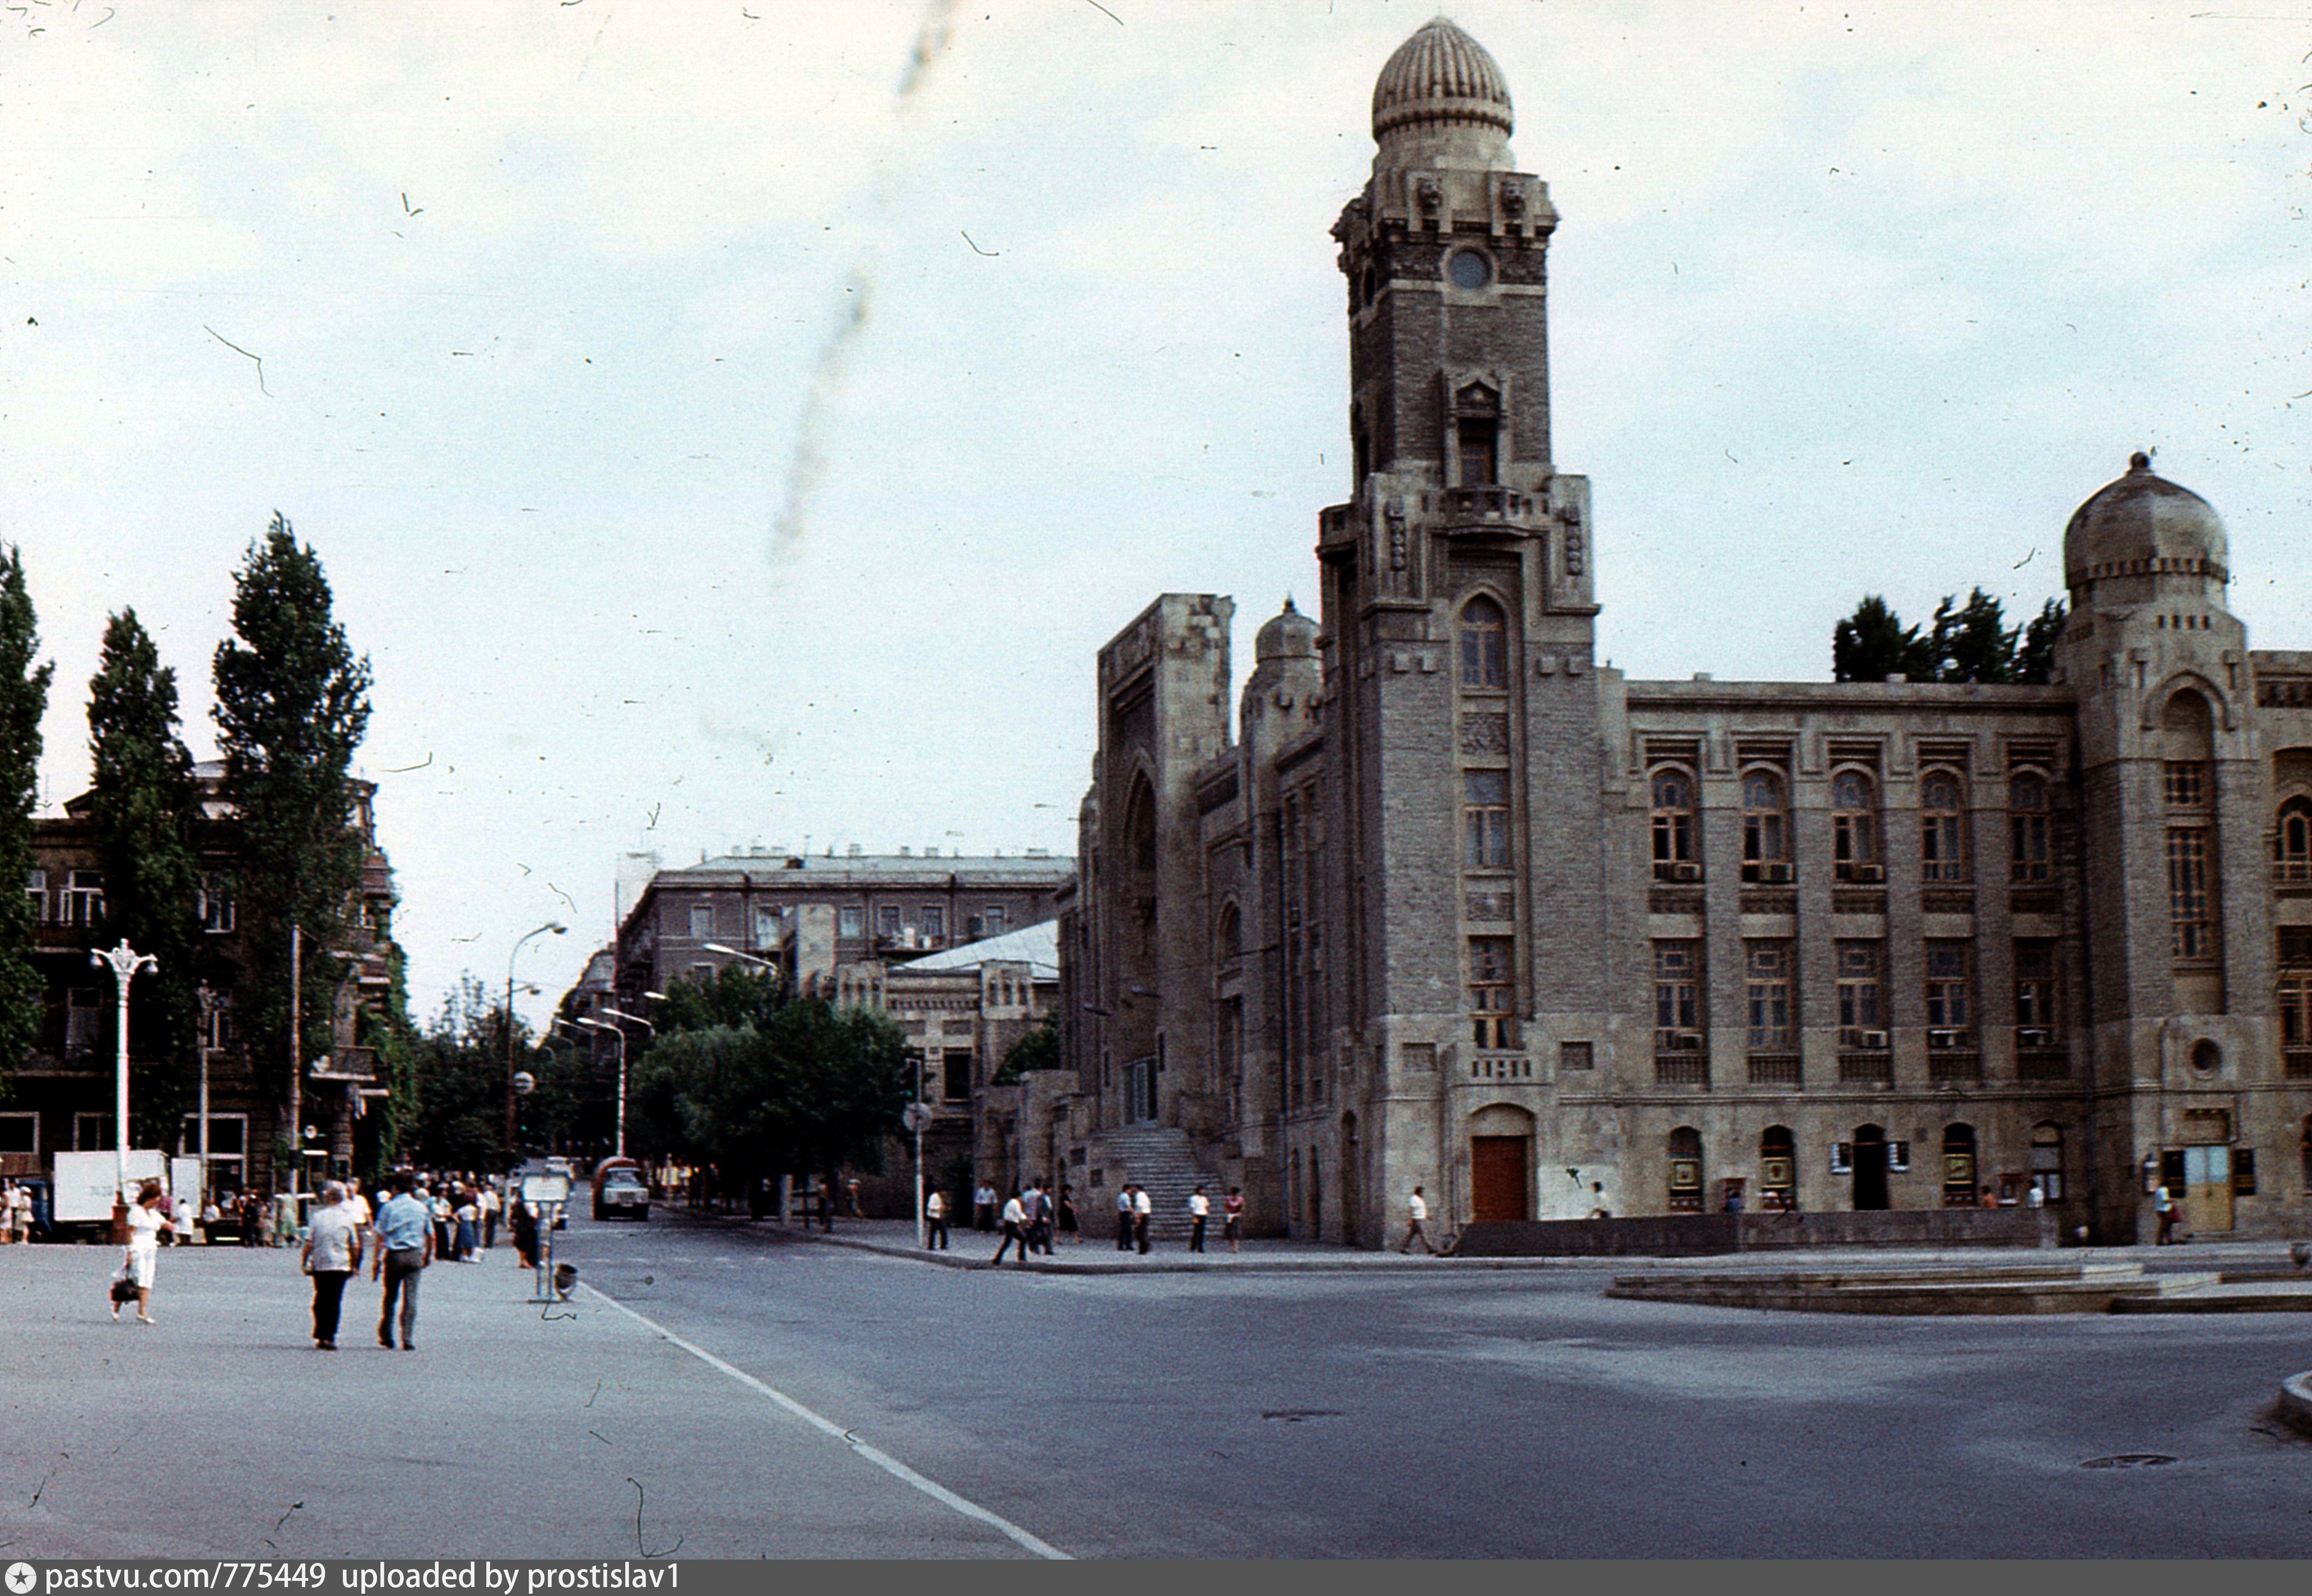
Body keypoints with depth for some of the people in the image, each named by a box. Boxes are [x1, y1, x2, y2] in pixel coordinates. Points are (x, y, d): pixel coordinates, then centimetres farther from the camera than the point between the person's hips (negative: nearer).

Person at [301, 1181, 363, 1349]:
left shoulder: (318, 1217, 0)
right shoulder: (348, 1219, -1)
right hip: (340, 1266, -1)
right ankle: (330, 1338, -5)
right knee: (335, 1302, 2)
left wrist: (305, 1263, 7)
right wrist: (353, 1266, 11)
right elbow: (355, 1247, 0)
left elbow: (309, 1244, -2)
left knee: (320, 1302, 12)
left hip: (319, 1266, 1)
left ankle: (320, 1337, 10)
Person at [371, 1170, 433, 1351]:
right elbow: (430, 1236, 7)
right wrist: (428, 1256, 21)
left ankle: (386, 1337, 18)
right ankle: (408, 1340, -4)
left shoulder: (388, 1207, -4)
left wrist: (376, 1260, -2)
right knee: (410, 1298, 1)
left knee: (390, 1297, 12)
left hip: (393, 1255, -1)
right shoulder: (422, 1208, 3)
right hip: (414, 1256, 1)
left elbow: (381, 1236, -6)